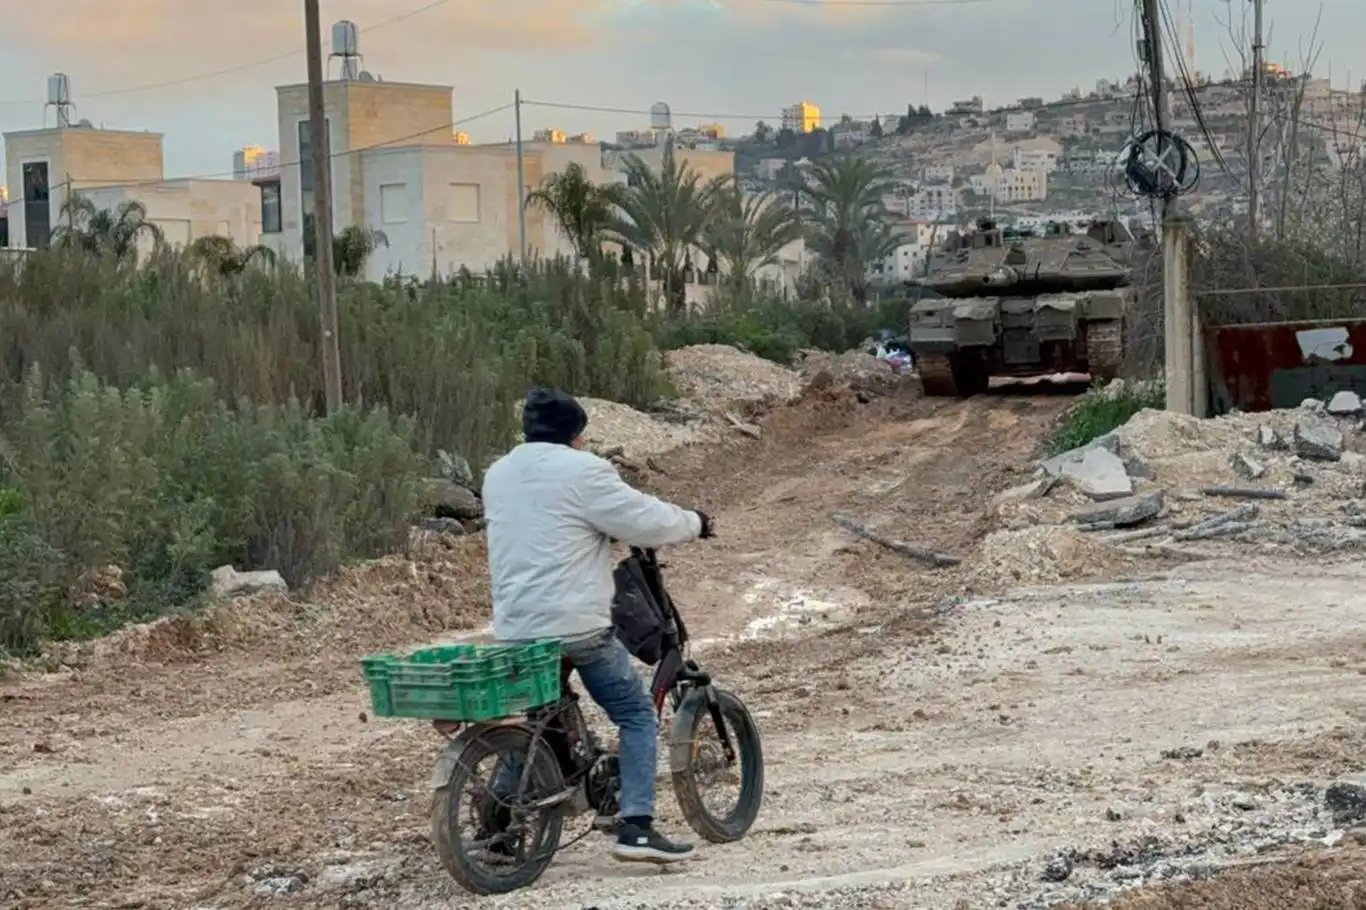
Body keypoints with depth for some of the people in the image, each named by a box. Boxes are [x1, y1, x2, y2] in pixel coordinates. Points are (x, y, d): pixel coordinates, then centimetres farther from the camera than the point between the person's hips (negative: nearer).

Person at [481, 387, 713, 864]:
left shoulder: (498, 474, 13)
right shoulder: (580, 472, -11)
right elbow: (647, 521, -10)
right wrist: (696, 522, 7)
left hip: (514, 628, 7)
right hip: (576, 627, -7)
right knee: (637, 714, 5)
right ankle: (636, 828, -4)